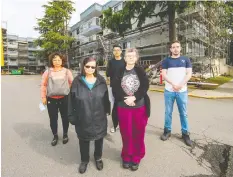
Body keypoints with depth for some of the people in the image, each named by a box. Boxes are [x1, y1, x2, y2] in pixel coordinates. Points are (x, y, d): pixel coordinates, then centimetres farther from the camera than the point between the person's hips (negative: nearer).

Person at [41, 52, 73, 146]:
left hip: (64, 98, 0)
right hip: (51, 99, 1)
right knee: (53, 119, 11)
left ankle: (65, 134, 34)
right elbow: (43, 85, 5)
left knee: (65, 117, 12)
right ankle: (55, 136, 33)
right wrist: (43, 97, 2)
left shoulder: (67, 71, 0)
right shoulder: (48, 72, 2)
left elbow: (72, 83, 3)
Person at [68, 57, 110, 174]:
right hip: (83, 120, -1)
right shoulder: (77, 82, -8)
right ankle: (84, 160, 46)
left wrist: (107, 111, 4)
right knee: (84, 141, 18)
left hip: (99, 119, 2)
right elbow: (71, 101, -5)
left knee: (99, 139, 21)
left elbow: (106, 98, 2)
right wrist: (72, 116, -4)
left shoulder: (101, 81, -4)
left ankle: (98, 158, 48)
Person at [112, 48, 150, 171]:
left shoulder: (140, 71, 0)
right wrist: (125, 99, -19)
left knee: (138, 134, 11)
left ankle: (136, 158, 31)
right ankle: (126, 157, 33)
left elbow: (145, 86, -9)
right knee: (126, 134, 11)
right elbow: (115, 89, -6)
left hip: (140, 107, 0)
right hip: (123, 107, 0)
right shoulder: (120, 72, 0)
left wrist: (134, 98, -20)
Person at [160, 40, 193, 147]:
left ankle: (185, 133, 20)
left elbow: (189, 74, 0)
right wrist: (173, 84, -16)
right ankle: (167, 130, 22)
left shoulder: (186, 60, 9)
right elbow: (164, 74, -4)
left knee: (183, 113, 7)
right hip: (169, 91, 0)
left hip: (182, 91, 1)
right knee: (168, 112, 8)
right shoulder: (166, 61, 6)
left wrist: (180, 85, -15)